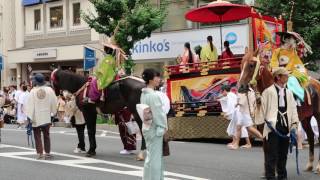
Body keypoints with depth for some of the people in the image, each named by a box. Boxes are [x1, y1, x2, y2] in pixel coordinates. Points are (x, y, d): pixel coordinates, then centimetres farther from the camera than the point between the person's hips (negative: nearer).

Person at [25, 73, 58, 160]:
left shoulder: (33, 91, -12)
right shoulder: (49, 90, -5)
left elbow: (30, 105, -11)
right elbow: (54, 103, 2)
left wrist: (29, 117, -7)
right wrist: (53, 112, 15)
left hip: (36, 118, -2)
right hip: (46, 117, 2)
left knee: (37, 136, 5)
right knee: (46, 135, 13)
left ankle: (40, 153, -1)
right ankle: (47, 153, 15)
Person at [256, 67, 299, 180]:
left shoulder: (289, 93, 12)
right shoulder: (268, 91, -3)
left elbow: (293, 108, 9)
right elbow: (262, 107, -3)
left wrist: (294, 124, -1)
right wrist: (261, 121, -9)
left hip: (285, 127, 5)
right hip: (272, 127, -5)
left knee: (283, 154, 13)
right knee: (272, 154, -5)